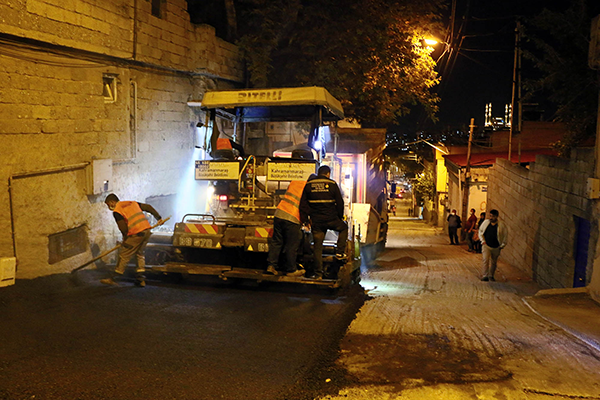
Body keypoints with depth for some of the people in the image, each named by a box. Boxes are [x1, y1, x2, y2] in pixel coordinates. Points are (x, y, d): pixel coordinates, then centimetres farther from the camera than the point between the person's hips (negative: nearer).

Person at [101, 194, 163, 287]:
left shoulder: (117, 211, 0)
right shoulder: (132, 203, 21)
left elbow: (123, 228, -8)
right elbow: (148, 207, 21)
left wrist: (125, 239, 9)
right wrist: (158, 217, 27)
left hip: (136, 234, -7)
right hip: (147, 231, 7)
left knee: (124, 255, 3)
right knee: (139, 254, 19)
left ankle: (113, 279, 11)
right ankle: (140, 279, 17)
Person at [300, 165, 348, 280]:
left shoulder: (308, 185, 4)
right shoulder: (332, 184, -1)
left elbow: (303, 204, 3)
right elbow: (340, 203, 0)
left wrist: (311, 214, 12)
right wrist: (340, 217, 14)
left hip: (316, 221, 2)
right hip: (331, 219, -2)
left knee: (318, 247, 8)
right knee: (344, 228, 29)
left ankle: (318, 274, 9)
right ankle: (340, 252, 19)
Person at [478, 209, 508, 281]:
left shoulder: (501, 225, -7)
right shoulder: (486, 222, -2)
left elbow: (505, 235, 5)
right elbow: (480, 231, 13)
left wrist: (502, 245, 2)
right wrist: (482, 240, 4)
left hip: (496, 247, 0)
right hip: (486, 245, 0)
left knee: (493, 262, 10)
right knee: (485, 260, -15)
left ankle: (491, 276, 25)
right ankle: (485, 276, -13)